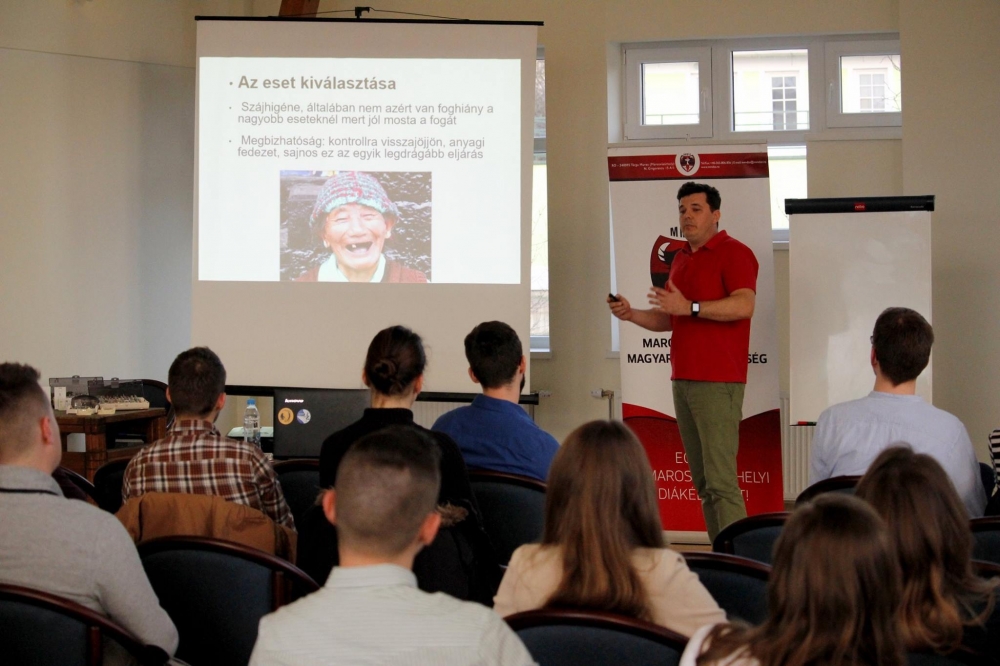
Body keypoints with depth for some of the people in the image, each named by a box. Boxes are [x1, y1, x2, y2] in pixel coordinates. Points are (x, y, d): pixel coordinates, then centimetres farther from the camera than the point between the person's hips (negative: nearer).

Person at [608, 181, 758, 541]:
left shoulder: (733, 253, -5)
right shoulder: (681, 259, 21)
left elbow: (745, 305, -20)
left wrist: (691, 307, -25)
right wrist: (631, 315, 9)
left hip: (718, 382, -9)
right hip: (683, 380, 9)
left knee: (720, 479, -14)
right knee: (702, 482, 7)